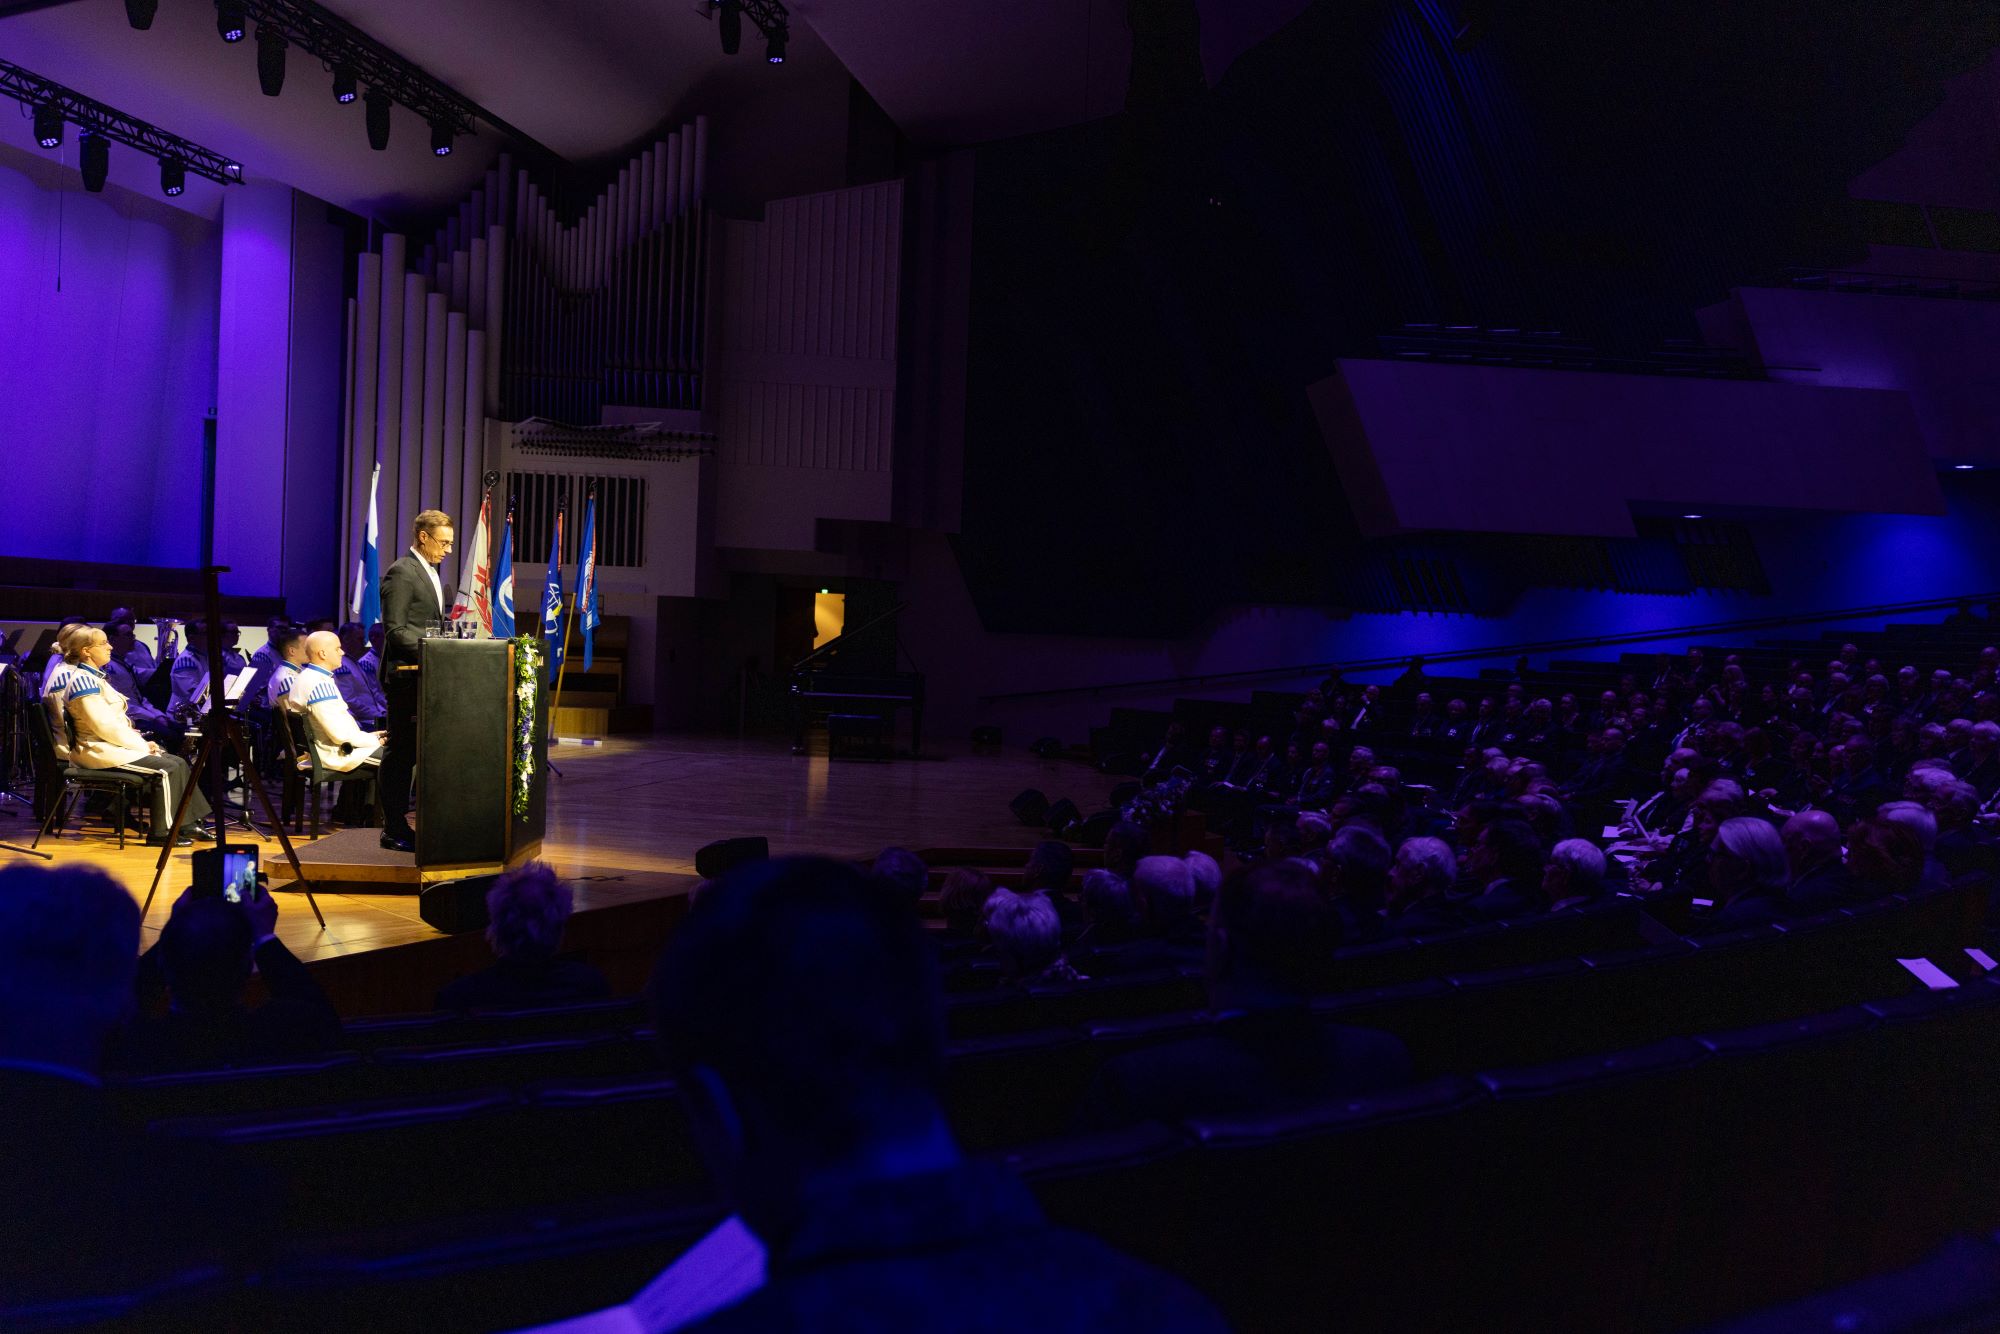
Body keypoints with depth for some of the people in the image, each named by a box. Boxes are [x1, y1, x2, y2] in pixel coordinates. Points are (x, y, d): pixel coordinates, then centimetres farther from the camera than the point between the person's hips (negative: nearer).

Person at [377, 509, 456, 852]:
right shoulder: (401, 573, -10)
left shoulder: (433, 575, 20)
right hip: (406, 676, -9)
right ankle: (393, 829, 2)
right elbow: (395, 630, -16)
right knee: (400, 753, -4)